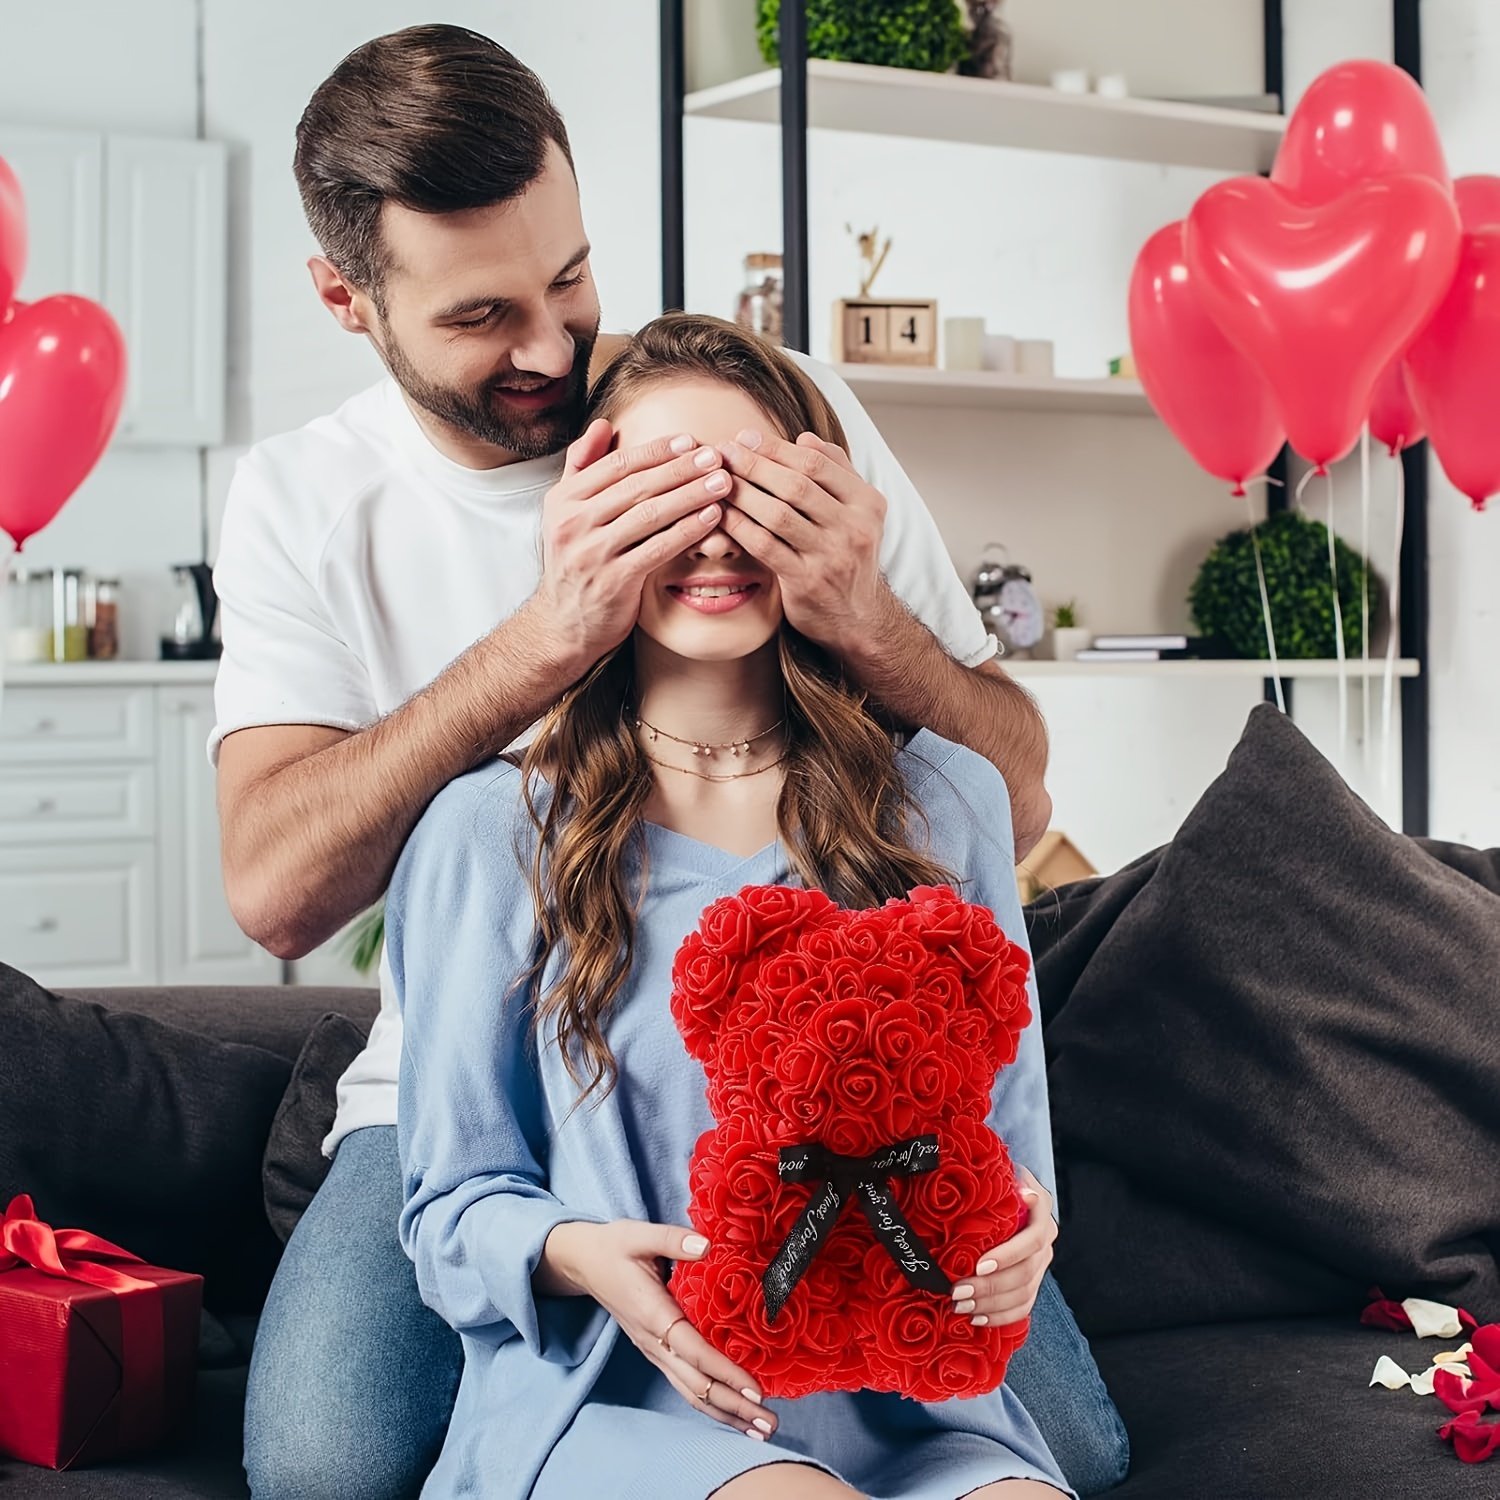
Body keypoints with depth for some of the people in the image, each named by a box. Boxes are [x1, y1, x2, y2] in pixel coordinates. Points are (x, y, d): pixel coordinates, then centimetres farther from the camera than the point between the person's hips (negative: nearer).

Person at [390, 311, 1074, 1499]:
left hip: (906, 1394, 2)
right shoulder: (492, 833, 4)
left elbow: (1007, 1141, 15)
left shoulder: (945, 805, 11)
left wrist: (1015, 1241, -9)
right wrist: (576, 1255, -17)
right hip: (605, 1396, -2)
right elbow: (455, 1198, 6)